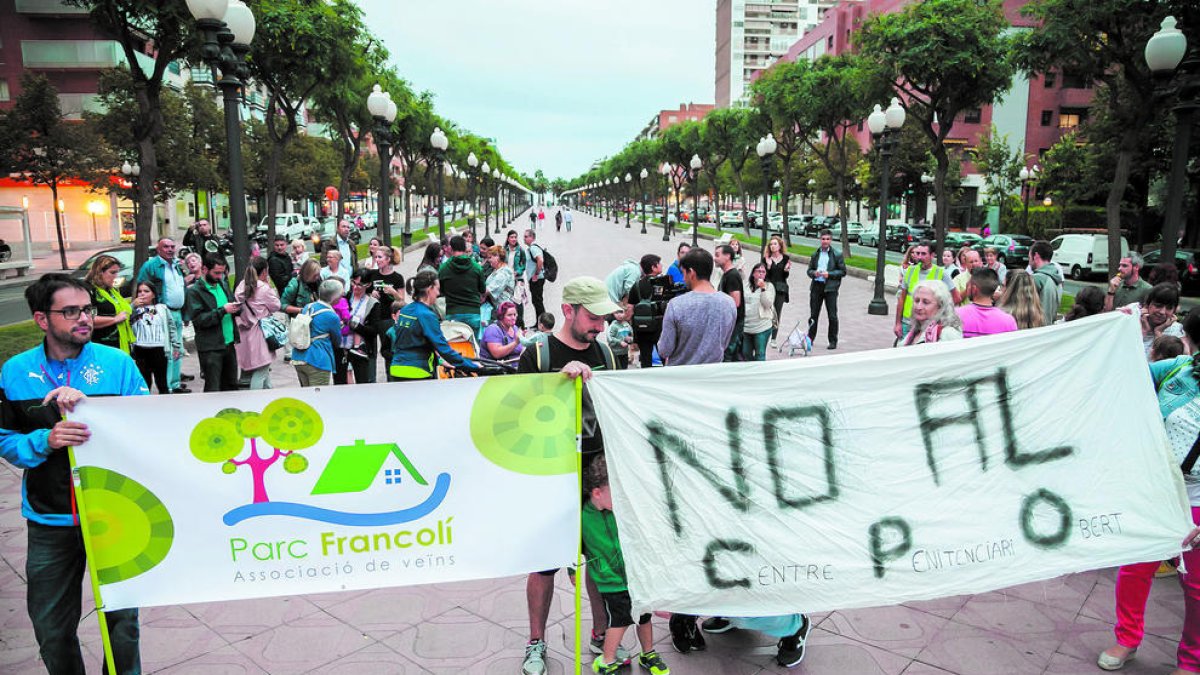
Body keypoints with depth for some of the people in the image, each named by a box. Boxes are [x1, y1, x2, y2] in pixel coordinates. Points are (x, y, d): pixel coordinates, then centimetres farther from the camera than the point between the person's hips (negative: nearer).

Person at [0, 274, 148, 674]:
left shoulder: (118, 364, -6)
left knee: (122, 619, 10)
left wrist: (89, 404, -24)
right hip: (50, 521, 2)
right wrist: (46, 440, -20)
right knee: (51, 629, 14)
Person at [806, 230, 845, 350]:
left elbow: (843, 271, -1)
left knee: (832, 316, -1)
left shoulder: (837, 254, 1)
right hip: (816, 286, 4)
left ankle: (833, 342, 7)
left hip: (830, 287, -3)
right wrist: (814, 273, -7)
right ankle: (810, 339, 19)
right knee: (813, 315, 8)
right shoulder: (815, 254, 13)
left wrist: (829, 274, -14)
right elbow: (809, 270, 15)